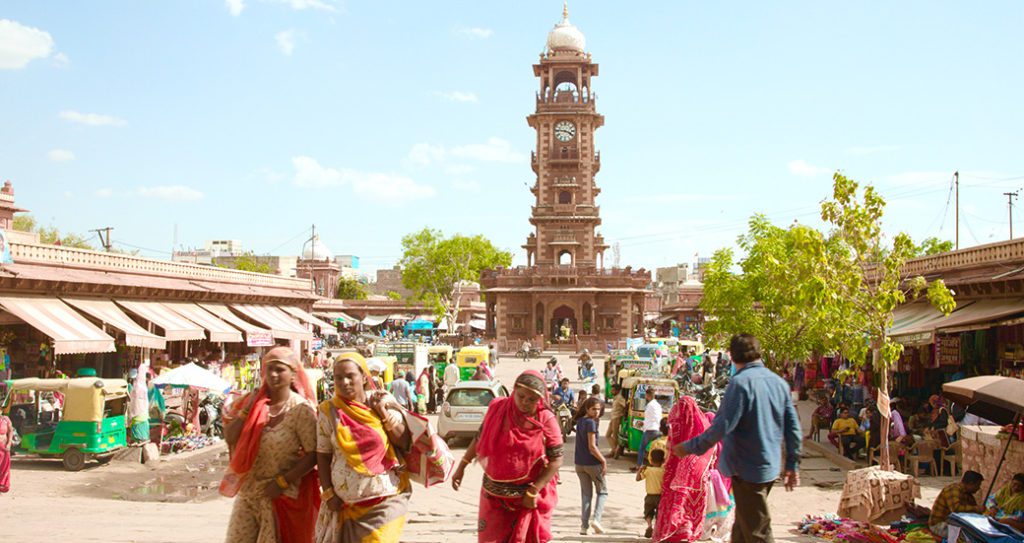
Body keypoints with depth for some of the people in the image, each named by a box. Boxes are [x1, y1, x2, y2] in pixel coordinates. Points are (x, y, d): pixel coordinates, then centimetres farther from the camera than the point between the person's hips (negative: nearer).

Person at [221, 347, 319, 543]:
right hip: (247, 492, 5)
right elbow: (229, 438, 1)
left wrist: (282, 482, -16)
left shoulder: (300, 410, -11)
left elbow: (313, 455, -14)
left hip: (281, 495, -4)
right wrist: (248, 409, -9)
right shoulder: (253, 401, 3)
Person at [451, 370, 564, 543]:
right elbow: (479, 439, 8)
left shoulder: (546, 421, -13)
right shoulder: (497, 409, -6)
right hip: (495, 494, 2)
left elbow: (556, 460, -11)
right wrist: (462, 467, 10)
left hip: (529, 496, -2)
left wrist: (533, 492, -15)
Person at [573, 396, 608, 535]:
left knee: (586, 494, 13)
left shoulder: (580, 421, 7)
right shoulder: (591, 423, -16)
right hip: (592, 463, -6)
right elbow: (592, 447, -18)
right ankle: (596, 519, -7)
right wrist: (604, 461, -12)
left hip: (579, 464, 7)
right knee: (602, 492, 11)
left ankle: (584, 526, 9)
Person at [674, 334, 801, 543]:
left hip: (747, 469, -7)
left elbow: (722, 426, -23)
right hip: (770, 467, 8)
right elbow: (793, 427, 7)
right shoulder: (779, 382, 5)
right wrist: (793, 464, 15)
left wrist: (690, 447, -15)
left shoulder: (741, 382, -18)